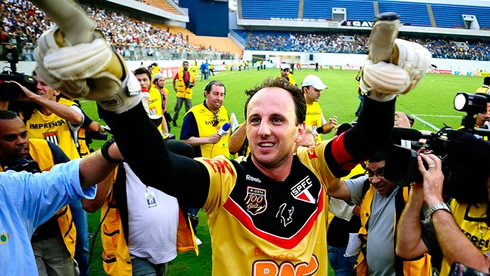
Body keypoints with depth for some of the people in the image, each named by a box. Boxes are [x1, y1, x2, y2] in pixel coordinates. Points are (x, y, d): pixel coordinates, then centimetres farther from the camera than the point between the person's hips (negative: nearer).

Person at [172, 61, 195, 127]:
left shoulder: (191, 74, 3)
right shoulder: (179, 73, -2)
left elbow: (194, 82, 16)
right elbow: (174, 79, 14)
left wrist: (191, 84, -6)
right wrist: (174, 87, 12)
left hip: (188, 94, 2)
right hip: (180, 94, -1)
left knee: (189, 108, 1)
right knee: (177, 108, 4)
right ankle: (174, 119, 23)